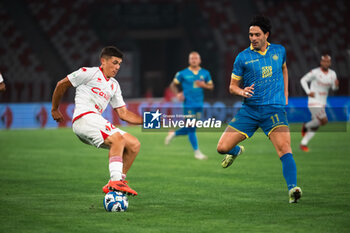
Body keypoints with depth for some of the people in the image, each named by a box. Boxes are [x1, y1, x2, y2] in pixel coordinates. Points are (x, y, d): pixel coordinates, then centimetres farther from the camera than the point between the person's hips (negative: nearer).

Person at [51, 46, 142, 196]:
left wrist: (144, 121, 8)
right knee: (118, 139, -29)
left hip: (97, 121, 8)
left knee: (134, 145, -2)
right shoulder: (89, 73, 4)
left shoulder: (114, 85, 26)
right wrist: (55, 109, 15)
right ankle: (116, 181, -39)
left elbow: (123, 113, 22)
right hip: (84, 117, -8)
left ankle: (113, 185, -2)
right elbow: (62, 84, 10)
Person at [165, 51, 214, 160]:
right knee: (191, 128, -9)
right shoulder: (183, 73, -2)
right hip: (189, 104, -4)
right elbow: (173, 84, 8)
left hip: (199, 104, 4)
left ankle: (173, 134, 34)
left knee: (191, 129, 9)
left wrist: (204, 85, -7)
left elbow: (211, 86, 15)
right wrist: (178, 94, -10)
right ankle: (197, 152, -3)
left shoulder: (205, 73, 7)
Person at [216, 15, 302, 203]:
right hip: (249, 110, 1)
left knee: (284, 149, -23)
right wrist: (242, 92, -16)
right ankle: (236, 151, 33)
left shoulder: (279, 51, 8)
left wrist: (285, 93, 25)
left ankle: (292, 189, -30)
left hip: (274, 109, -1)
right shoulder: (243, 57, 1)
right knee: (222, 148, -4)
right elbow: (233, 86, 6)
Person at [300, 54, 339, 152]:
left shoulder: (332, 74, 4)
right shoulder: (315, 72, -12)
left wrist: (336, 85, -18)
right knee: (324, 121, -18)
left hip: (322, 103, 7)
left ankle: (303, 144, 23)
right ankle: (306, 126, 5)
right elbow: (303, 80, -2)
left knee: (315, 126, 9)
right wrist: (308, 92, -14)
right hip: (314, 102, -7)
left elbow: (334, 88, 7)